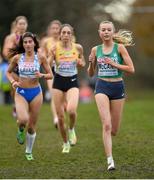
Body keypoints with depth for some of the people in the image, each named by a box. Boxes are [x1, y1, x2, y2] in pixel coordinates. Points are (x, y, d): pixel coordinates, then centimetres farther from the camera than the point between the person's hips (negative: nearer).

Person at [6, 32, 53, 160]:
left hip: (35, 92, 0)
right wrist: (13, 82, -5)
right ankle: (21, 130, 11)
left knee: (32, 126, 6)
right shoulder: (17, 58, -1)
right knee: (23, 119, -26)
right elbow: (8, 72, 13)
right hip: (21, 93, 0)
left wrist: (41, 76, -18)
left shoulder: (40, 57, -3)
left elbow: (50, 75, 3)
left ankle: (29, 151, 26)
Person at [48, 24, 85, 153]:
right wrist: (52, 56, -24)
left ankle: (71, 129, 5)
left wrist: (81, 63, -9)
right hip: (59, 81, 1)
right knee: (60, 116, 3)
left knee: (71, 110, -27)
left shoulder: (78, 47, -2)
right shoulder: (55, 48, -6)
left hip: (72, 82, -1)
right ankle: (65, 143, 26)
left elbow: (82, 64, 13)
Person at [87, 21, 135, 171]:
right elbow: (91, 74, 12)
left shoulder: (119, 47, -3)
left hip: (117, 87, 0)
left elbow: (131, 69, -7)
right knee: (106, 125, -16)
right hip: (102, 87, 0)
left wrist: (114, 64, -16)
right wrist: (91, 63, -7)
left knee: (114, 130, 7)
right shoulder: (96, 50, 5)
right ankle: (110, 160, -16)